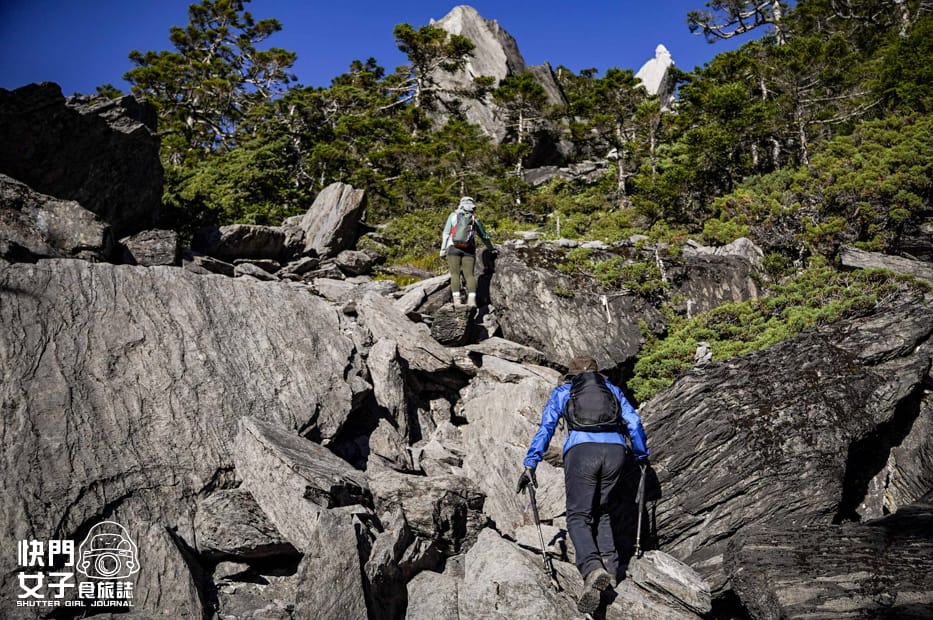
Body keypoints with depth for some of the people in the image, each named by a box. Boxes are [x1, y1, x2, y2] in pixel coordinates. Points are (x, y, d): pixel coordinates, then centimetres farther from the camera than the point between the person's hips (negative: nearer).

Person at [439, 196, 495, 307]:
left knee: (455, 274, -5)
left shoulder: (453, 216, 10)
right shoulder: (475, 219, 13)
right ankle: (472, 299, -16)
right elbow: (484, 236, 21)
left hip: (453, 248, -1)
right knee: (469, 274, -3)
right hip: (469, 250, 1)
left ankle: (456, 299, -15)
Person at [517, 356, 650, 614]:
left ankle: (593, 569, -26)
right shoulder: (613, 390, 27)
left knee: (578, 516, -1)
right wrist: (642, 456, 33)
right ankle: (610, 568, 8)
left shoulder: (561, 392, 21)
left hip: (581, 450, -3)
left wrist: (530, 464, 7)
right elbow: (634, 423, 20)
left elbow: (545, 428, 11)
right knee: (601, 512, 21)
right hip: (615, 450, 3)